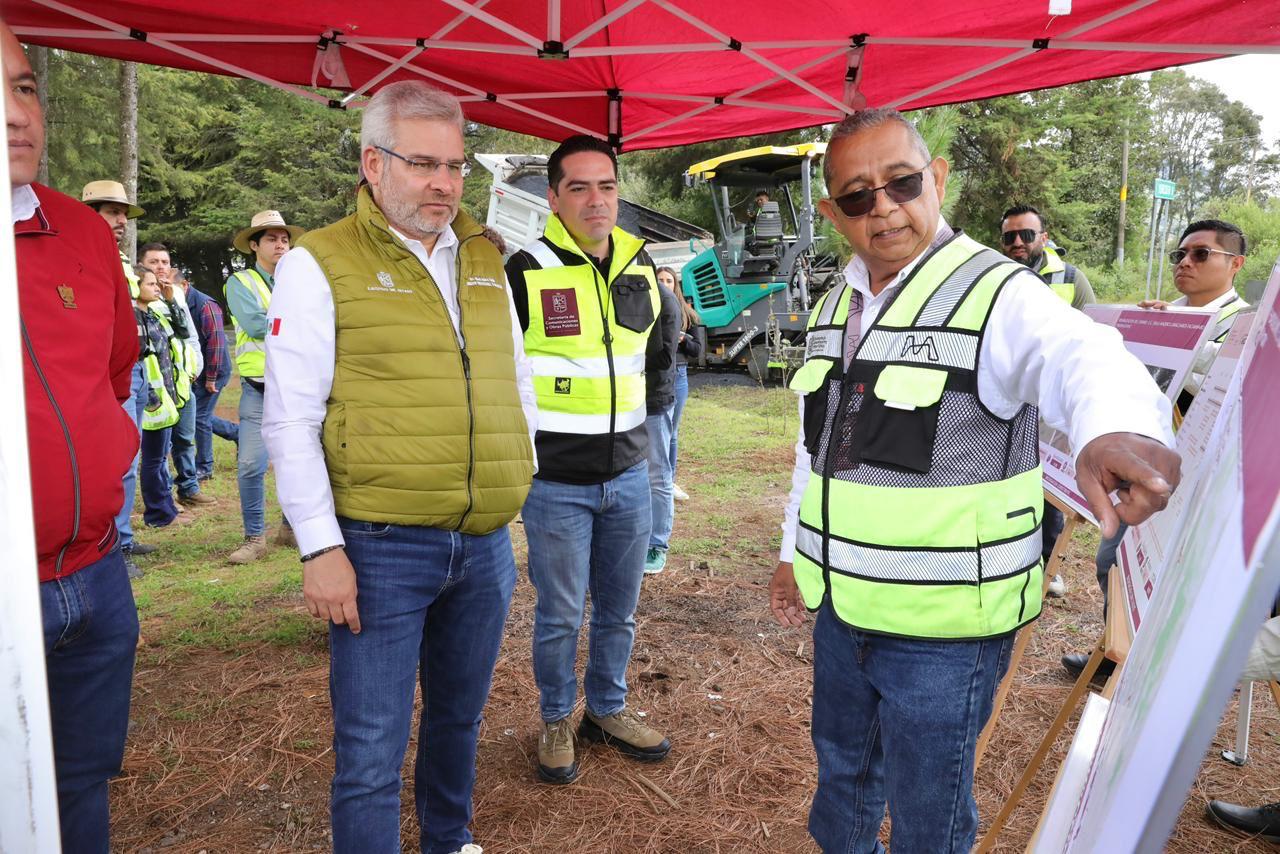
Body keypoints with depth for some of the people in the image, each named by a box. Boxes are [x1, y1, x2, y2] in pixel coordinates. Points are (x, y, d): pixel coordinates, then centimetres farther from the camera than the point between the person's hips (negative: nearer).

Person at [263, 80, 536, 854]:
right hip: (381, 548, -5)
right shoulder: (321, 264, -6)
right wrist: (321, 548, -12)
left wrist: (521, 483, 15)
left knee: (460, 718, 22)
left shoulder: (486, 257, 10)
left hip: (487, 543, 5)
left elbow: (518, 378, 19)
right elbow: (290, 419, -9)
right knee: (372, 753, 3)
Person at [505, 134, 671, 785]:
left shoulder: (640, 265, 5)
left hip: (628, 471, 5)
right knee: (560, 614, 9)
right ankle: (556, 720, 31)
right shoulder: (527, 272, -12)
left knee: (619, 608, 17)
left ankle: (608, 709, 37)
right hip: (555, 480, -5)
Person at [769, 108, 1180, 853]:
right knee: (841, 768, 26)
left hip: (944, 629, -6)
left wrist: (1115, 425, -59)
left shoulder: (999, 296, -15)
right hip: (840, 607, 6)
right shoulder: (834, 307, 7)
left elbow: (1080, 357, -37)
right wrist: (796, 552, 19)